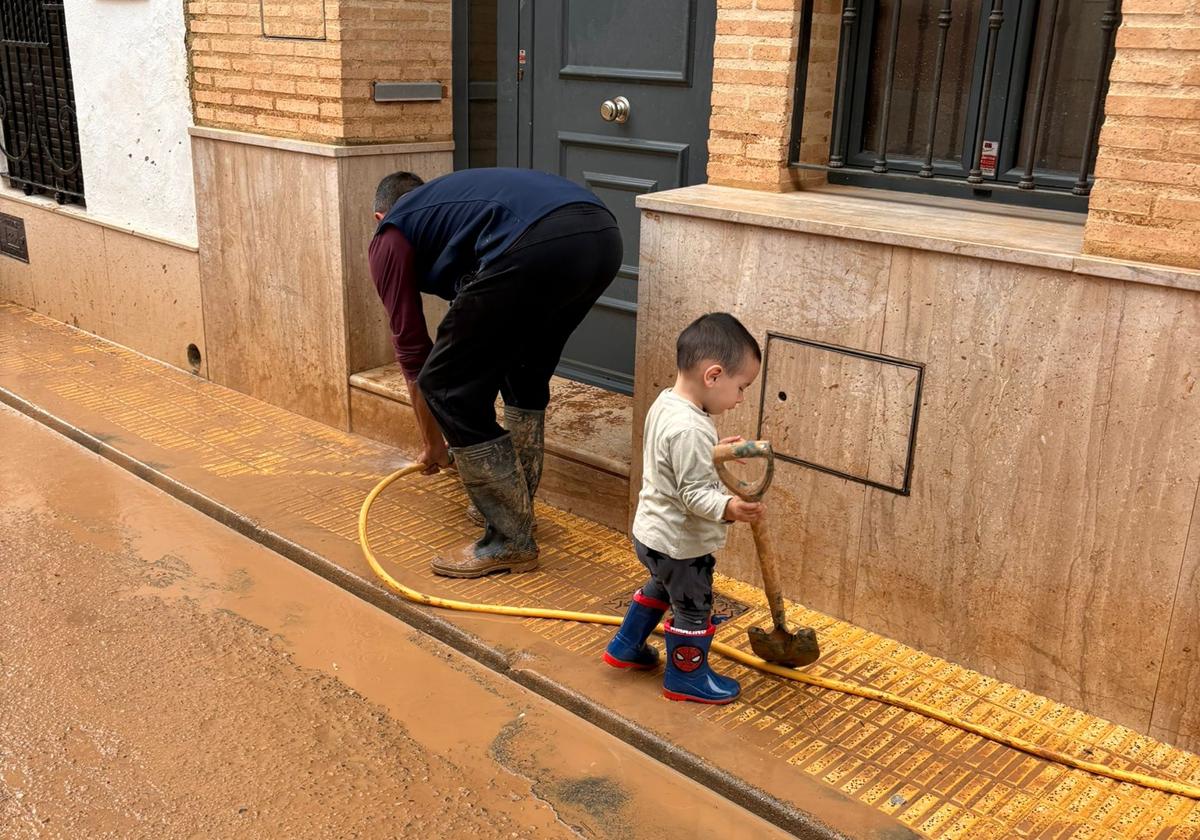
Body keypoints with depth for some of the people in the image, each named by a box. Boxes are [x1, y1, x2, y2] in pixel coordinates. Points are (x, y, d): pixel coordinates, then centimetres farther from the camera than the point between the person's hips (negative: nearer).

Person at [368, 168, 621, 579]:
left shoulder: (391, 235, 24)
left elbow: (412, 348, 24)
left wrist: (432, 443, 39)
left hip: (537, 247, -8)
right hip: (602, 232, 8)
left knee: (447, 387, 8)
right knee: (527, 375, 30)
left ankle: (509, 541, 16)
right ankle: (512, 509, 39)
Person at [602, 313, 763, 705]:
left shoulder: (665, 403, -2)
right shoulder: (690, 429, -32)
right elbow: (694, 494, -32)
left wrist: (716, 451, 11)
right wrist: (728, 508, -46)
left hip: (651, 531, 10)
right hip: (680, 542, -10)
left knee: (660, 588, 32)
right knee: (692, 607, 12)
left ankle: (625, 647, 47)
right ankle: (687, 678, 31)